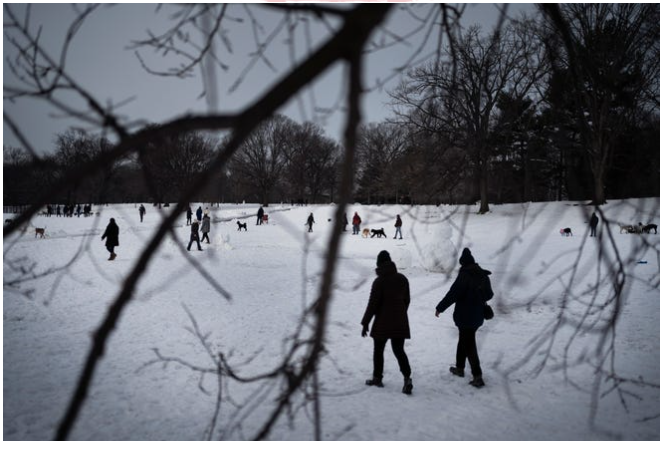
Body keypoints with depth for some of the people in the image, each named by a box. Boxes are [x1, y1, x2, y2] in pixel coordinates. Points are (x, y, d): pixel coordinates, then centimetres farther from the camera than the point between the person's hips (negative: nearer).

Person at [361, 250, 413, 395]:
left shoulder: (379, 281, -13)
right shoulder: (403, 279, 4)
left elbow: (373, 304, -13)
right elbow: (407, 300, 13)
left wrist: (365, 323, -5)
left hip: (382, 323, -5)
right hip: (400, 323, 5)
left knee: (378, 350, 12)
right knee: (399, 350, 8)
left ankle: (377, 378, 21)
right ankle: (407, 378, -8)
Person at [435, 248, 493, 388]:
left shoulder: (464, 276, -19)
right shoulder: (483, 276, 3)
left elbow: (452, 294, -21)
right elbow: (489, 295, 13)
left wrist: (440, 308, -11)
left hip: (465, 316, -7)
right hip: (478, 316, 8)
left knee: (469, 345, -2)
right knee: (464, 340, 23)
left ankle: (477, 377, -5)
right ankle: (460, 368, 35)